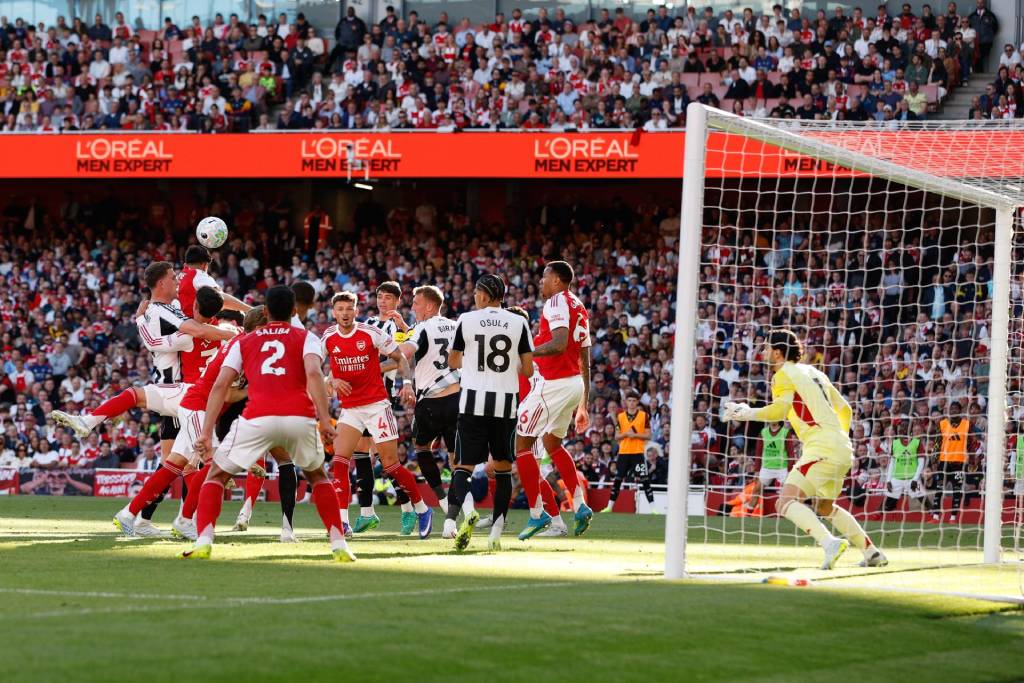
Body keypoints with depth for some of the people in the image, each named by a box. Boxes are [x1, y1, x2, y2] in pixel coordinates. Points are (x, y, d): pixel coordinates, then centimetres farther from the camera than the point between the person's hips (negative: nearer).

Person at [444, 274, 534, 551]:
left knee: (464, 465, 2)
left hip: (473, 401, -1)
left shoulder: (466, 320, 1)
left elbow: (453, 362, 12)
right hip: (506, 402, 1)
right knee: (503, 468, 13)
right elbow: (527, 370, 3)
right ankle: (496, 531, 6)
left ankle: (456, 514, -26)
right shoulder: (518, 323, 2)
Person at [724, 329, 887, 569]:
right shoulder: (813, 372, 23)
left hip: (822, 448, -9)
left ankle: (829, 542, -34)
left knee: (786, 502, -15)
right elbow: (845, 409, 27)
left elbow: (780, 410, -17)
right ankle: (873, 553, 27)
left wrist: (747, 413, -7)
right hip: (842, 449, 9)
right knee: (825, 507, 27)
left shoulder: (784, 374, -1)